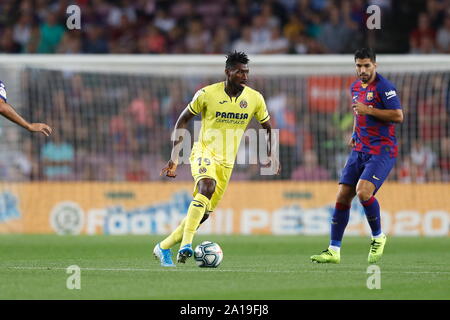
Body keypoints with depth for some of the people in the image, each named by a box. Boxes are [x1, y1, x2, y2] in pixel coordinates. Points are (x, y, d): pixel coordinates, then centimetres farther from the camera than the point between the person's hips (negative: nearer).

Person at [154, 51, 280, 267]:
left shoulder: (255, 99, -1)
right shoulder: (207, 94, -9)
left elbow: (267, 127, 14)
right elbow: (183, 120, 2)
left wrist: (272, 155, -2)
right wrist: (174, 156, -3)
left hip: (226, 162, 4)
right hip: (204, 152, -4)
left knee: (204, 213, 3)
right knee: (207, 187, -35)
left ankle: (164, 248, 19)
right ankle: (186, 244, -41)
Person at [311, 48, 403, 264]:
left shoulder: (384, 87, -10)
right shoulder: (355, 88, 14)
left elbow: (398, 116, -17)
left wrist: (368, 110, -20)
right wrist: (354, 134, 14)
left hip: (382, 151, -8)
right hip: (360, 150, 8)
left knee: (363, 192, -24)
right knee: (342, 197, 0)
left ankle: (378, 237, 0)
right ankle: (334, 250, 6)